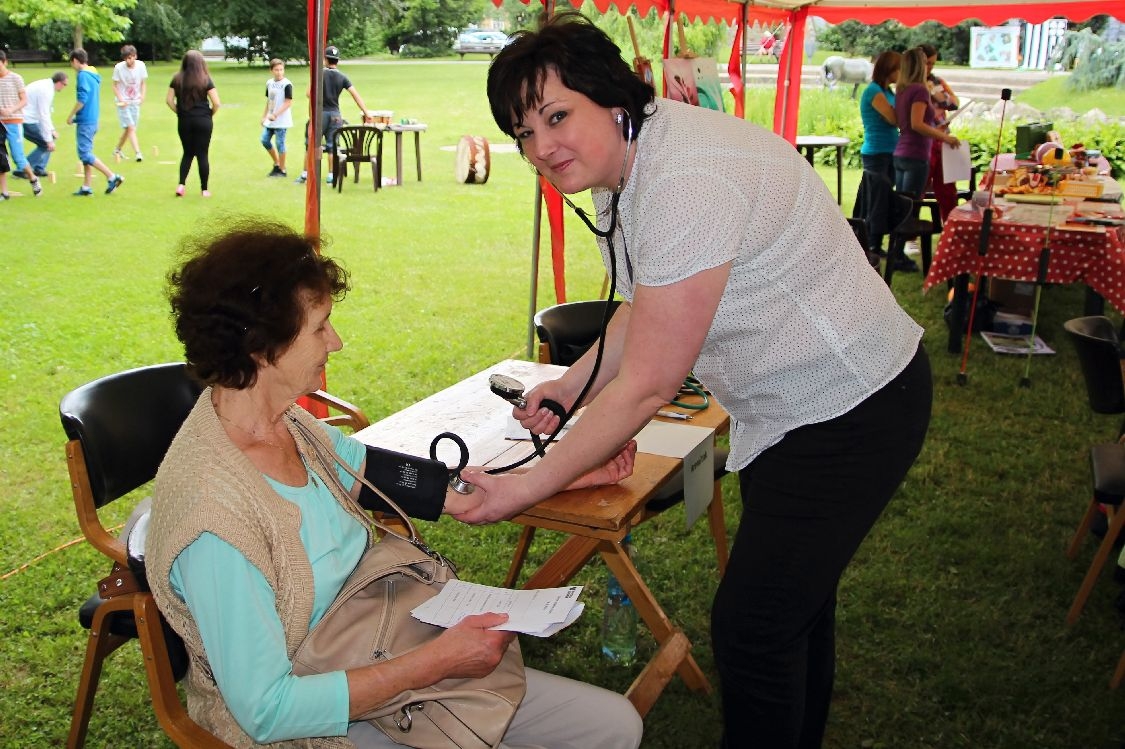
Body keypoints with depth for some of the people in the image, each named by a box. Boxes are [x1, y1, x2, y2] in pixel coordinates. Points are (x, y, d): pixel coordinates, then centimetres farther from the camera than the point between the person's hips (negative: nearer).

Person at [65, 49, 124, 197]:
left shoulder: (82, 75, -14)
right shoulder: (94, 75, 13)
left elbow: (82, 99, -20)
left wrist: (71, 116, -10)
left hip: (85, 121, -9)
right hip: (93, 119, 9)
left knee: (85, 154, -8)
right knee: (86, 153, 11)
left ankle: (112, 176, -11)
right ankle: (86, 187, 13)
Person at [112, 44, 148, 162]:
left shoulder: (141, 66, -4)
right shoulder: (118, 68, -11)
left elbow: (143, 83, 7)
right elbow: (115, 86, -5)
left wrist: (142, 95, -10)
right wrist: (121, 100, -18)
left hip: (135, 102, 4)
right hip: (123, 102, -4)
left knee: (128, 129, 10)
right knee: (131, 127, -15)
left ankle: (117, 150, 29)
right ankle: (137, 153, -19)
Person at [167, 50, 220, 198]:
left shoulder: (177, 79, 1)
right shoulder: (205, 80, -7)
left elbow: (169, 100, 1)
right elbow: (216, 103, -10)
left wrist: (179, 112, 12)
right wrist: (210, 114, 6)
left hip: (184, 121, 2)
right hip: (203, 121, -2)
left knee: (188, 153, 15)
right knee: (202, 155, 5)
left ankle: (181, 184, 1)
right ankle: (204, 189, 8)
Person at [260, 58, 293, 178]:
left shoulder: (287, 84, -12)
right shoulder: (269, 83, 9)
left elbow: (288, 102, -17)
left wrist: (275, 115, -22)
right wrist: (264, 116, 17)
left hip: (281, 121, -7)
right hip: (270, 120, 7)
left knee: (280, 143, -3)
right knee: (265, 140, 7)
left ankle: (282, 170, 8)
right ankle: (276, 164, 22)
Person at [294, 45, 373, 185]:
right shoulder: (342, 77, 2)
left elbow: (310, 93, -12)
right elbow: (356, 95, -3)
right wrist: (366, 113, -2)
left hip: (320, 113, -2)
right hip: (335, 114, 2)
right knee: (332, 146, 7)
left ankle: (305, 175, 8)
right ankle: (331, 176, 6)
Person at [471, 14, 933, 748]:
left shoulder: (687, 181, -31)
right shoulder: (627, 164, 1)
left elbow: (648, 384, -28)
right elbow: (644, 306, 16)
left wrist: (530, 487, -21)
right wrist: (572, 384, 9)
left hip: (851, 409, -10)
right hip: (787, 406, 10)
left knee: (751, 626, -6)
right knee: (796, 595, 24)